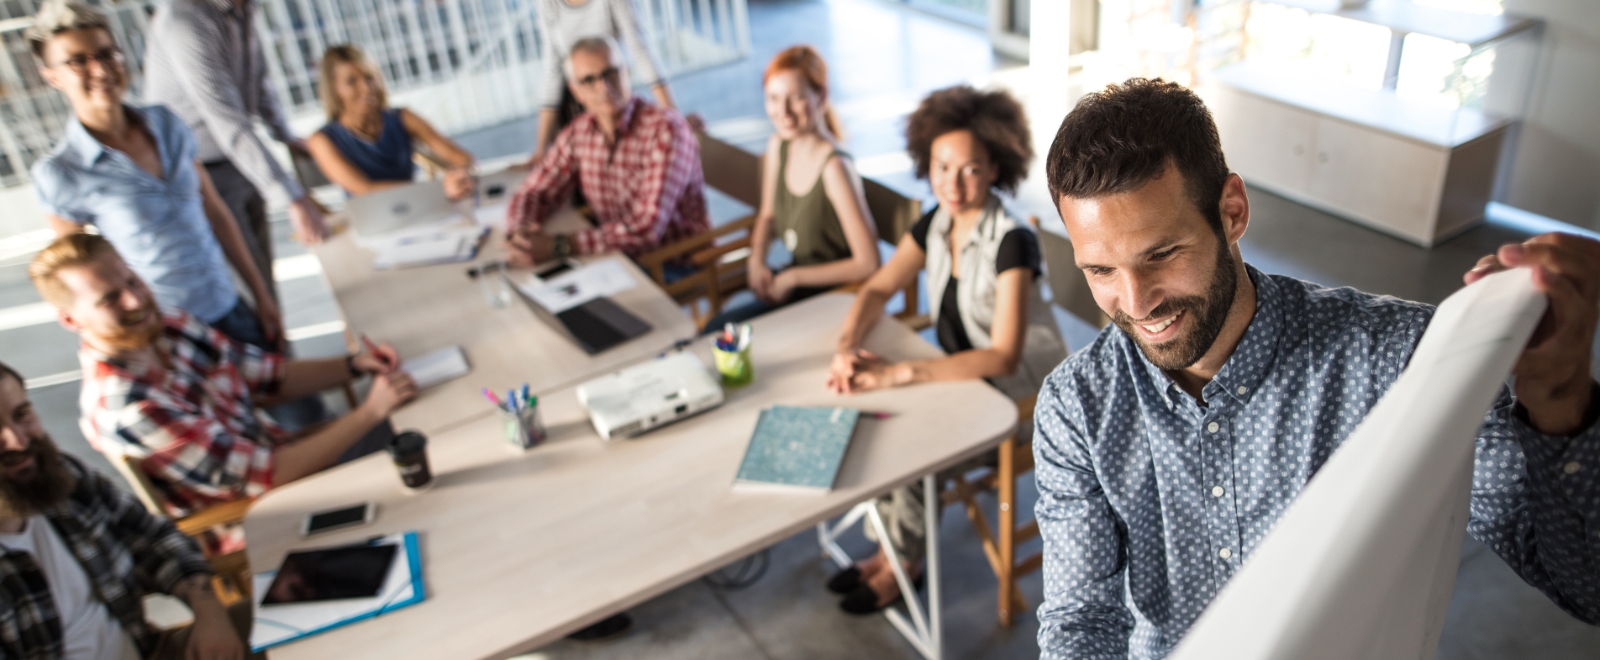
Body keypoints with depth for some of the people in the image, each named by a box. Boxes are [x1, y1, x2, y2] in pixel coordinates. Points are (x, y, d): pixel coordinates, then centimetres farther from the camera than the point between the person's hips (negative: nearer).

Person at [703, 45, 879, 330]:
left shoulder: (834, 166, -24)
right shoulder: (777, 146, -1)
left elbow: (867, 263, -23)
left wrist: (791, 278, -16)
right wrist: (757, 259, -3)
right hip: (794, 286, 7)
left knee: (720, 330, -17)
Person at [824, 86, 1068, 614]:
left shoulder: (1011, 241, -26)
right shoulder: (936, 225, -4)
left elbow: (1003, 357, -32)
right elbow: (877, 291, 0)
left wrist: (899, 372, -39)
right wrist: (847, 346, -22)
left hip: (1022, 398, -7)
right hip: (962, 376, 7)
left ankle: (904, 562, 8)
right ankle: (892, 547, 9)